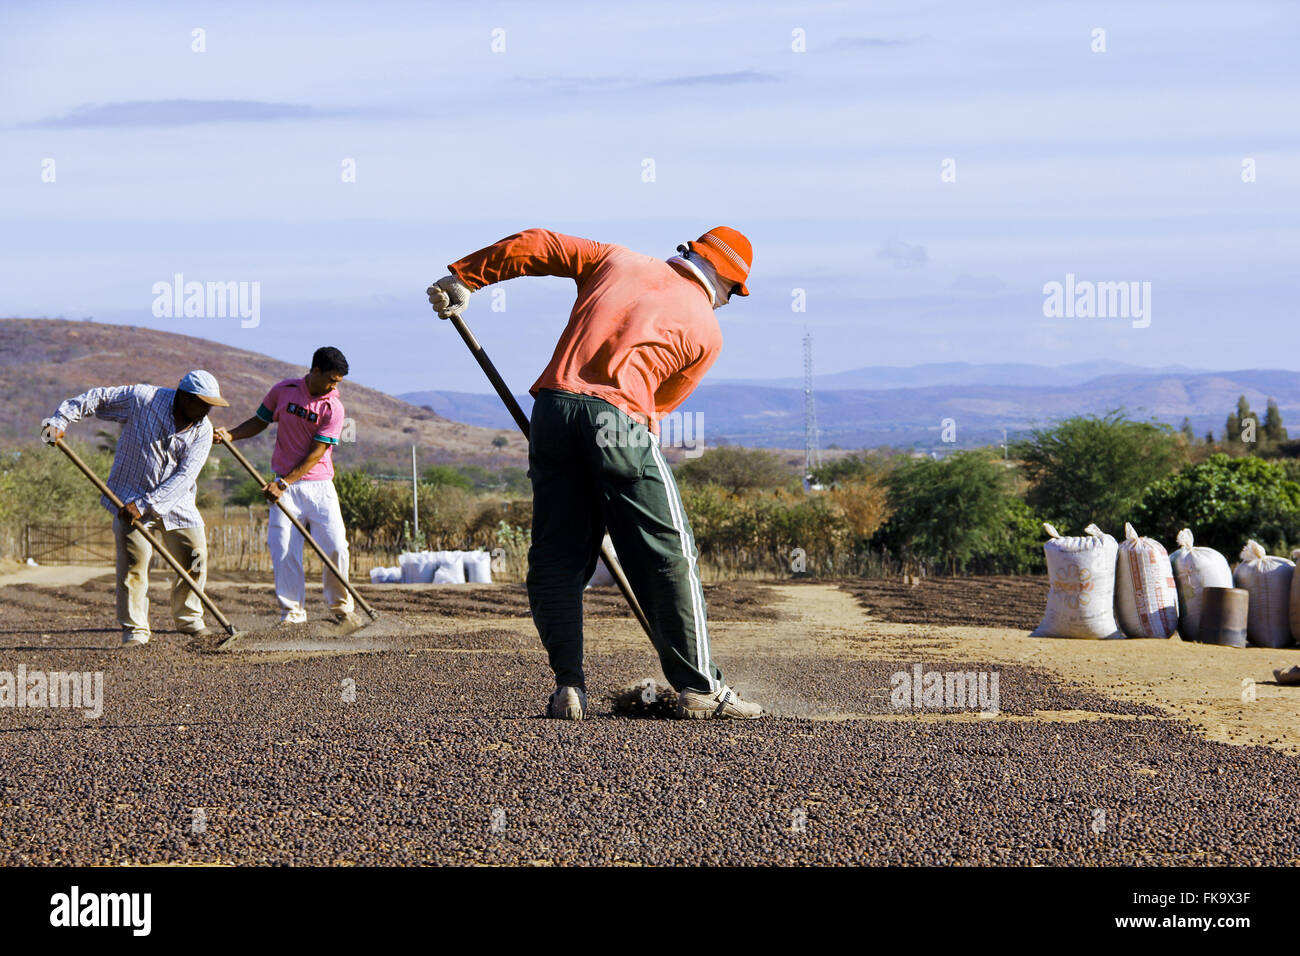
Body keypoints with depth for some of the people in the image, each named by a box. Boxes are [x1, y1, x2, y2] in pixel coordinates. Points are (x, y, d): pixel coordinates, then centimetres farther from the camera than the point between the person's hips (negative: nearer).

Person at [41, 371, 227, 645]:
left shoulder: (203, 430, -7)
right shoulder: (142, 398, -14)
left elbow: (185, 476, -16)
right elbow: (96, 398, -5)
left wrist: (146, 504, -26)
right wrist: (60, 421, -15)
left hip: (175, 501, 3)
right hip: (131, 496, -3)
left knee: (195, 557, 2)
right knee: (134, 560, -13)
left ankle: (187, 618, 23)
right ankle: (134, 629, -4)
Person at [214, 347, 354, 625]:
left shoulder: (333, 408, -7)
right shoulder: (283, 390, 0)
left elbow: (316, 454, -11)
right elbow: (260, 421, 14)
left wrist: (284, 483, -17)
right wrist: (231, 435, -5)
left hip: (319, 485, -1)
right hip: (283, 484, 1)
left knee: (335, 547, -8)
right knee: (284, 549, -7)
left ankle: (340, 604, 13)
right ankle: (292, 610, 0)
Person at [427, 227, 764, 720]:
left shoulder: (617, 260, 23)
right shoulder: (707, 332, 15)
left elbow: (537, 246, 18)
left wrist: (464, 277, 24)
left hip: (553, 404, 4)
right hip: (620, 419, -4)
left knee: (554, 559, 9)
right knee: (668, 554, 3)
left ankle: (568, 685, 3)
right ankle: (699, 687, 2)